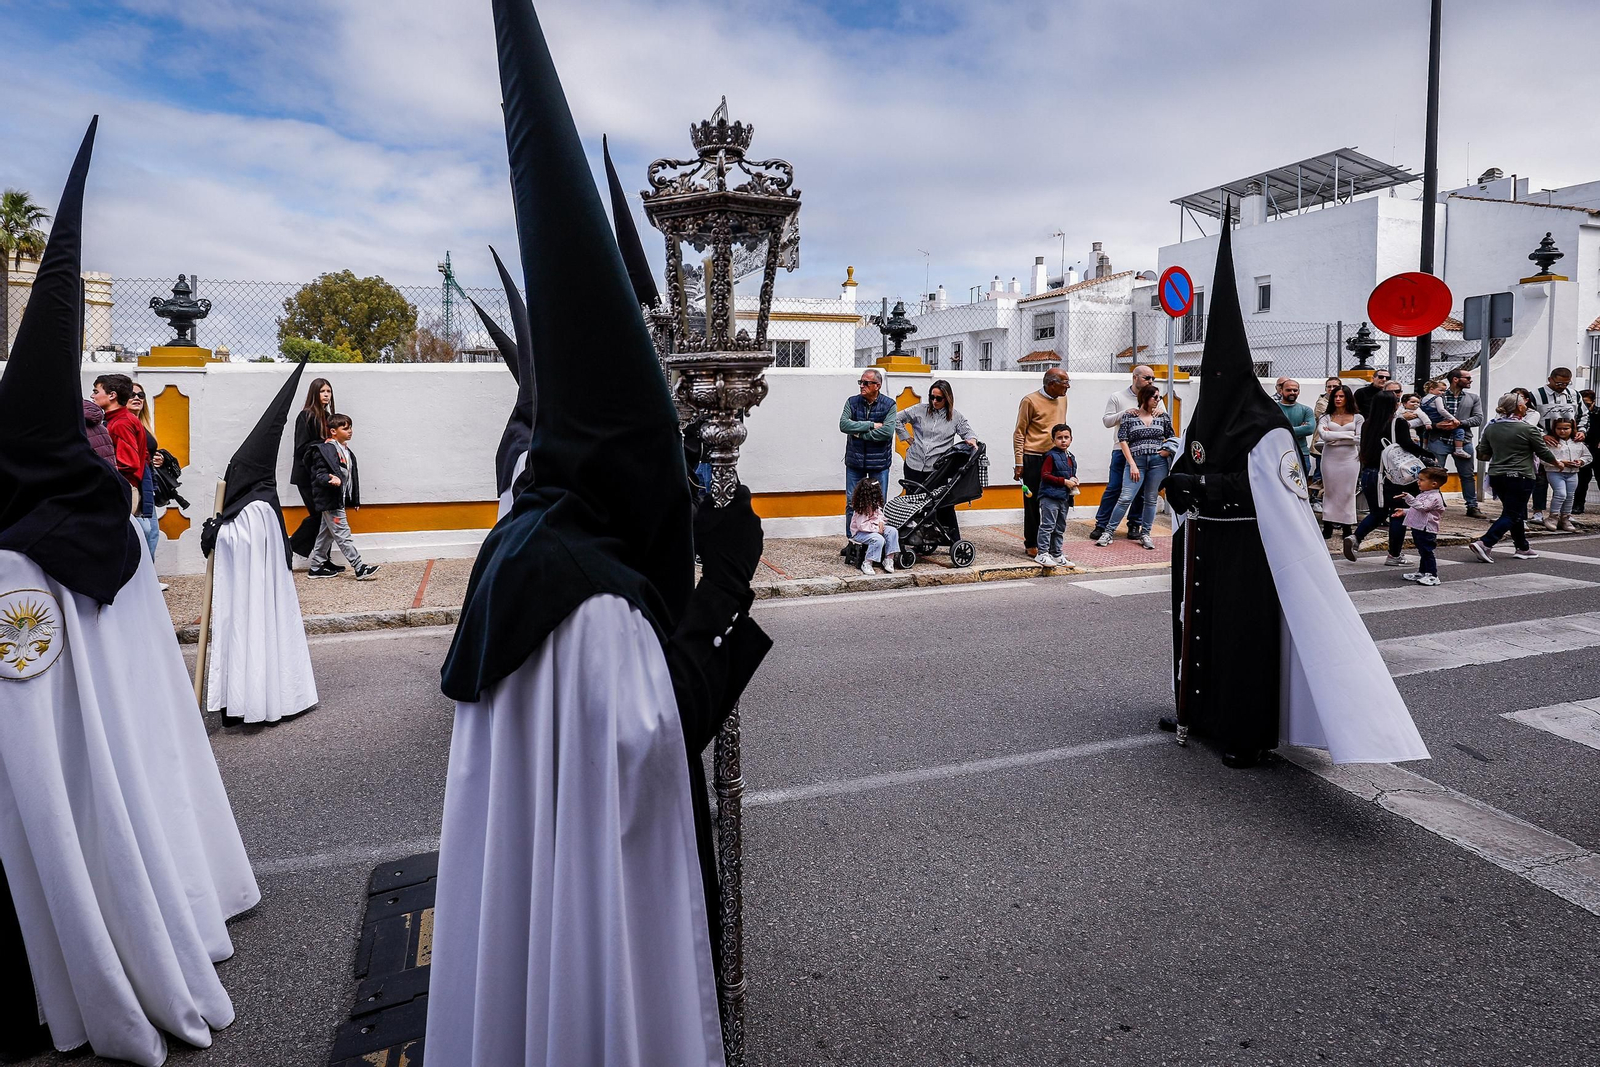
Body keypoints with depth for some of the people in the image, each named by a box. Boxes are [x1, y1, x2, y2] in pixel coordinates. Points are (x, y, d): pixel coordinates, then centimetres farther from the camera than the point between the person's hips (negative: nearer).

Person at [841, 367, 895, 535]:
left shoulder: (889, 405, -3)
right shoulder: (852, 402, 3)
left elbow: (887, 431, -16)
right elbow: (843, 424, -12)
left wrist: (860, 433, -13)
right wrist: (871, 425, -15)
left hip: (879, 462, -2)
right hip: (854, 460, 2)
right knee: (851, 502, 5)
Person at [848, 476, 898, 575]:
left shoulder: (875, 504, 2)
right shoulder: (861, 508, -24)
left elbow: (879, 514, 15)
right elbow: (862, 525, -25)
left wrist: (881, 522, -8)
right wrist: (877, 529, -23)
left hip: (874, 528, 9)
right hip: (860, 532, -9)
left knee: (893, 531, -9)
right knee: (878, 539, -33)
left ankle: (889, 559, -7)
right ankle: (867, 563, -20)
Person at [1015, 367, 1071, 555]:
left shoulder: (1062, 400, 11)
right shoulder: (1030, 401, -8)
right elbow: (1019, 433, -7)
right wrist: (1019, 463, -10)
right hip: (1033, 459, -6)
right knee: (1032, 503, 1)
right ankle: (1031, 544, 10)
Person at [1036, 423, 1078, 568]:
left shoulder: (1071, 458, 15)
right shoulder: (1051, 456, -10)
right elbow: (1045, 475, -17)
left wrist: (1074, 481, 5)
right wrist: (1064, 481, -18)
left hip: (1064, 498, 8)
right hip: (1050, 497, -8)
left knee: (1060, 529, 13)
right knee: (1047, 526, -9)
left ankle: (1057, 555, 20)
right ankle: (1043, 554, -6)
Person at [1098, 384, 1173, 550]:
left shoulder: (1162, 417, 11)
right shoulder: (1129, 417, 3)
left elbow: (1172, 437, 20)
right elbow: (1123, 441, -2)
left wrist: (1168, 450, -1)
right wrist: (1132, 465, -8)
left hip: (1158, 462, 3)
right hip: (1136, 461, -3)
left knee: (1150, 499, 6)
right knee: (1125, 498, -10)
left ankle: (1145, 534, 16)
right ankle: (1108, 532, -3)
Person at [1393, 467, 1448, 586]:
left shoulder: (1434, 497, -16)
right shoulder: (1424, 494, 17)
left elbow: (1422, 507, -30)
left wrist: (1409, 498, -34)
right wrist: (1404, 511, 20)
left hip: (1426, 530, -10)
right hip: (1418, 528, 10)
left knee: (1427, 552, -8)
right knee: (1422, 552, 18)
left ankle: (1432, 575, -4)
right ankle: (1422, 572, 28)